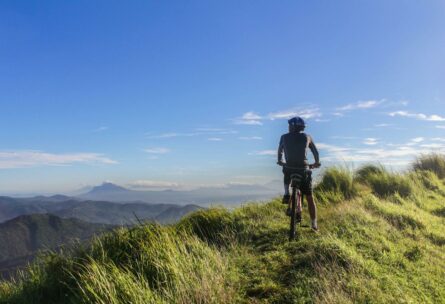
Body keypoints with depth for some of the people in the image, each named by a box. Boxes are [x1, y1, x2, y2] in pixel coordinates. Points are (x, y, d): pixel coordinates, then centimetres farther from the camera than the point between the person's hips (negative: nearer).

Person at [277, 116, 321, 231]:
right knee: (309, 197, 12)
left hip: (289, 169, 0)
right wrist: (317, 163, 36)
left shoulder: (284, 137, 5)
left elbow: (280, 150, 22)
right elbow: (315, 151, 18)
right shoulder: (307, 137, 5)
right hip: (304, 170, 0)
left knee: (287, 181, 38)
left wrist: (280, 161, 41)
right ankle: (314, 224, 15)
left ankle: (286, 194, 11)